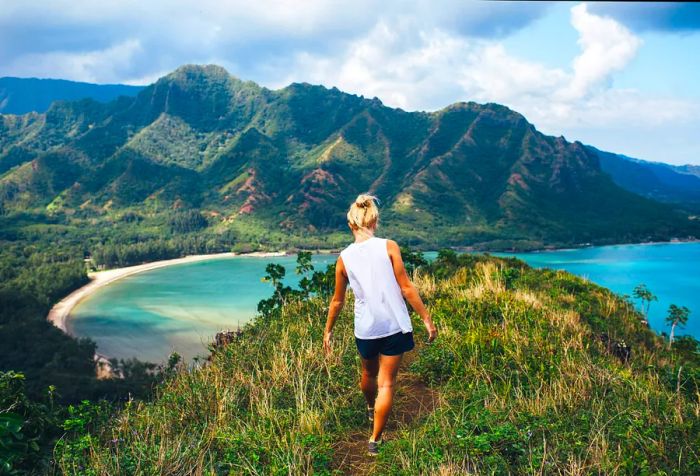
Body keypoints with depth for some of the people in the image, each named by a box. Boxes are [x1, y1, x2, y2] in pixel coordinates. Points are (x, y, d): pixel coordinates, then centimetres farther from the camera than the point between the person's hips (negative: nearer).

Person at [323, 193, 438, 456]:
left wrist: (328, 330, 19)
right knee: (386, 383, 7)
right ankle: (375, 439, 11)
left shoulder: (344, 258, -2)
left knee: (369, 373, 28)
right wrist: (427, 319, -2)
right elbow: (406, 288, -10)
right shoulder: (388, 246, -10)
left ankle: (371, 408, 55)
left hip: (365, 328, 3)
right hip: (394, 325, -3)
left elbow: (337, 300, 6)